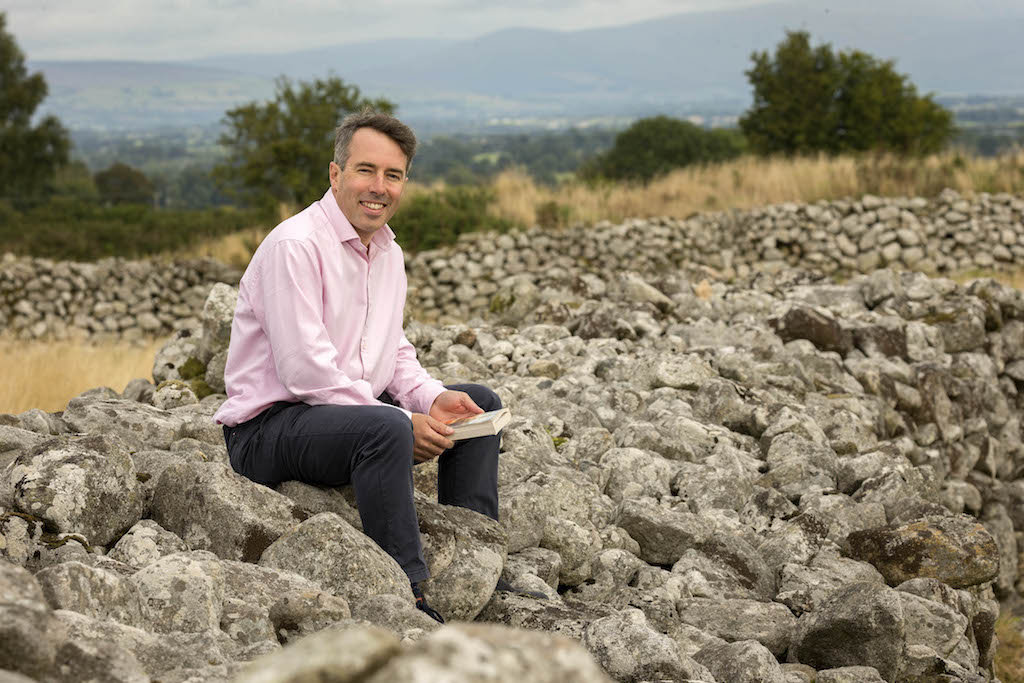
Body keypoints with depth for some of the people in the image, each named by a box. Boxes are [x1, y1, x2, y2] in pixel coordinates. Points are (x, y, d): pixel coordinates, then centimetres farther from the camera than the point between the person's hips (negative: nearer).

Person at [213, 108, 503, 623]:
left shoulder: (389, 252, 12)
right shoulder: (294, 246, -17)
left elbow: (394, 354, 18)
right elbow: (307, 372, -24)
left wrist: (434, 398, -3)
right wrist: (404, 421, -22)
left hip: (355, 410, 10)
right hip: (268, 427, -10)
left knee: (480, 403, 8)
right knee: (384, 427, -37)